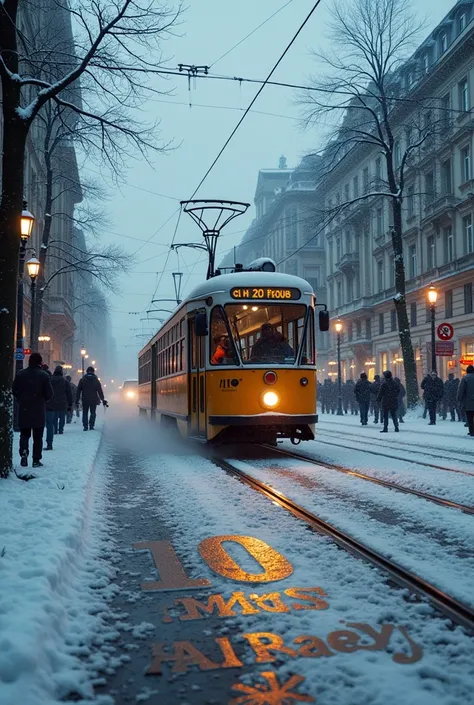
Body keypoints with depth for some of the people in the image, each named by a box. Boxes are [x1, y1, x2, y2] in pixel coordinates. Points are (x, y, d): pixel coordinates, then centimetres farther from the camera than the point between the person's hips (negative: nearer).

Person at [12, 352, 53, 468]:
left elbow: (14, 390, 4)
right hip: (39, 411, -2)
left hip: (23, 410, 2)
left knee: (24, 434, 15)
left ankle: (24, 451, -8)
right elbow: (49, 393, -8)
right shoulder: (43, 375, -9)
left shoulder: (20, 374, -2)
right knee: (38, 436, 7)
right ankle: (36, 460, 7)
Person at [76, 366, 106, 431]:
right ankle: (91, 426, -1)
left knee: (85, 413, 8)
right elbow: (100, 391, 3)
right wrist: (103, 400, 8)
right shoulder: (96, 380, 2)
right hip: (94, 400, 0)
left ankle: (85, 426, 1)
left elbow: (78, 391, 2)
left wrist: (77, 401, 4)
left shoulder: (82, 380, 3)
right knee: (93, 413, 9)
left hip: (85, 400, 0)